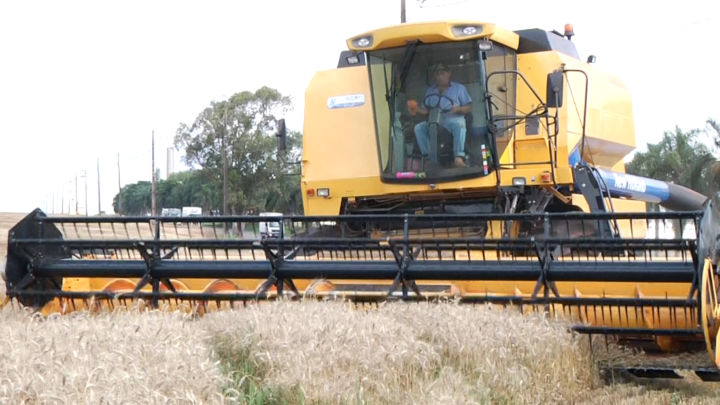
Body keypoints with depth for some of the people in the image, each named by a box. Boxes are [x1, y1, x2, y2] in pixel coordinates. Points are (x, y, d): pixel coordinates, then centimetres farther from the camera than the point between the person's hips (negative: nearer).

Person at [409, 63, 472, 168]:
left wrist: (458, 109, -15)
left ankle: (458, 158, -50)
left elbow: (469, 107, 7)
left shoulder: (459, 88, 13)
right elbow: (426, 110, 15)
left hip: (453, 120, -3)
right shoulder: (430, 91, 22)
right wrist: (417, 108, -7)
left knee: (459, 124, -39)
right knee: (419, 127, -24)